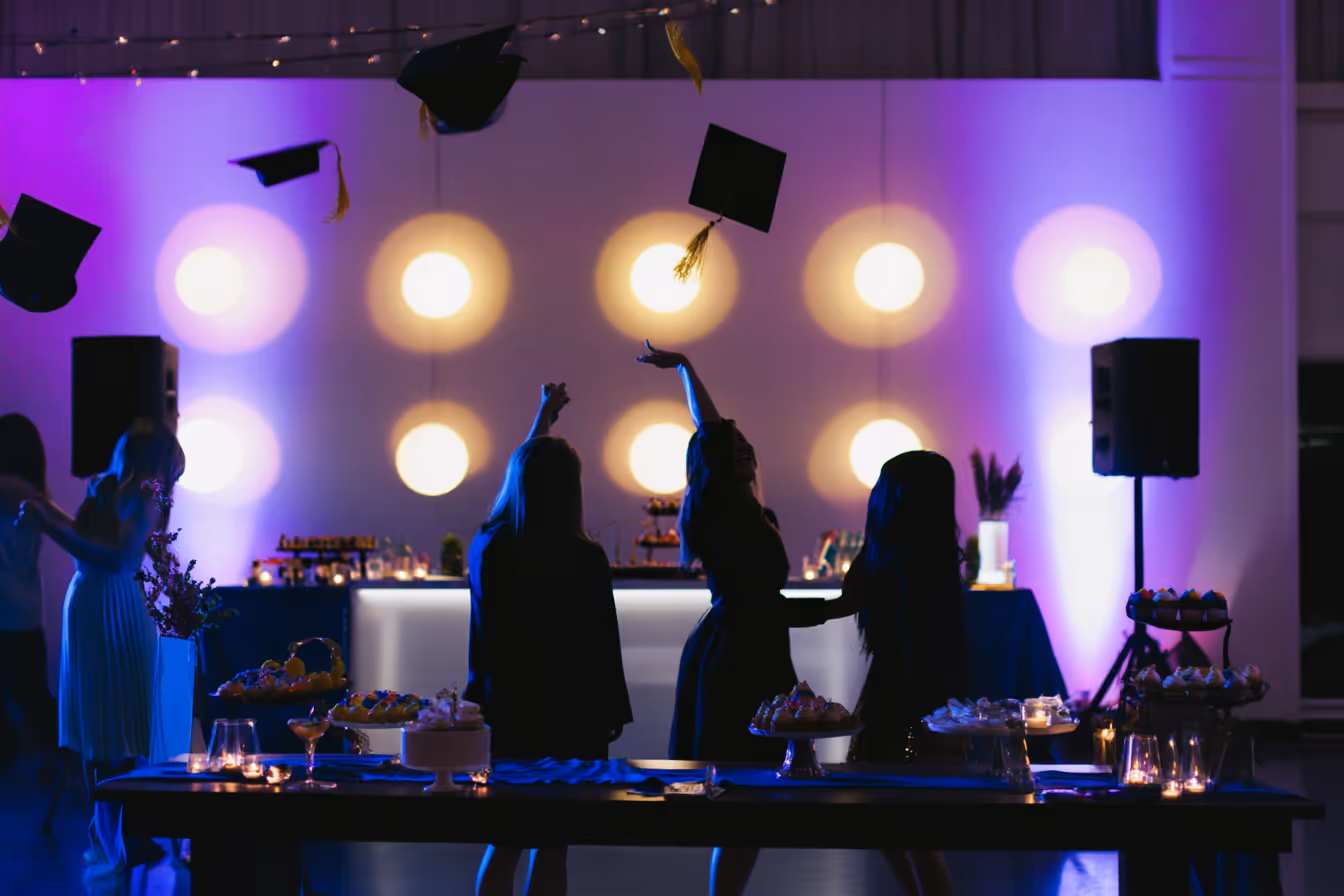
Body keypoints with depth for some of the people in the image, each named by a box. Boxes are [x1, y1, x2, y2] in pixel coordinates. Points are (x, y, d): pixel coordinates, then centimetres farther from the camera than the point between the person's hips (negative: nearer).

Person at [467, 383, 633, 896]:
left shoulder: (487, 546, -1)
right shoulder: (585, 559, -15)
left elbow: (521, 479, 19)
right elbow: (601, 643, -8)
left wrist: (543, 419, 33)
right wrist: (612, 713, 7)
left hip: (504, 710, 4)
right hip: (567, 717, -4)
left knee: (503, 843, 13)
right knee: (551, 847, 5)